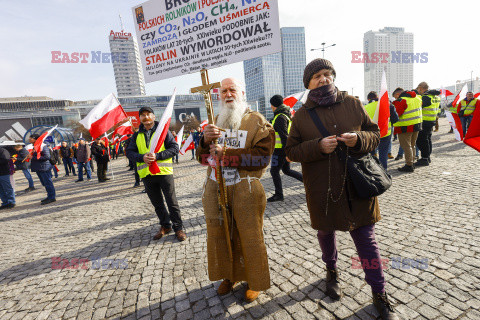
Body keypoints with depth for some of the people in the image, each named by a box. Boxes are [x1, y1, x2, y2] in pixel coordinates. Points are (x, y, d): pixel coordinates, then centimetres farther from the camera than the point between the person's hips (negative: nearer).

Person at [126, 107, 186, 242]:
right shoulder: (137, 135, 11)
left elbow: (175, 148, -6)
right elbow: (129, 152, 8)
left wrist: (157, 156, -18)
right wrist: (142, 157, -13)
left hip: (164, 171, -4)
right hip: (146, 174, 4)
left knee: (171, 202, 1)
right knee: (157, 203, 15)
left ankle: (178, 228, 14)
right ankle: (165, 225, 31)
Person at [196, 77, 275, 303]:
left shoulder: (257, 121, -2)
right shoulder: (215, 122, 14)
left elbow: (262, 156, -15)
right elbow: (201, 157, 9)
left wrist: (226, 154, -19)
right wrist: (205, 140, -13)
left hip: (245, 189, -4)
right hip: (216, 189, 5)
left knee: (250, 237, 7)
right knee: (219, 234, 14)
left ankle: (255, 281, 32)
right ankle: (229, 276, 39)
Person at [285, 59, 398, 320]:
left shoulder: (353, 104, 3)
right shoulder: (302, 115, 0)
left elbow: (375, 134, 8)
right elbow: (291, 151, -3)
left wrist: (359, 139, -14)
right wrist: (318, 147, -19)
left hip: (357, 186, 1)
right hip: (321, 189, 0)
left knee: (366, 239, 8)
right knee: (326, 233, 19)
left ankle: (379, 294, 30)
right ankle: (332, 272, 49)